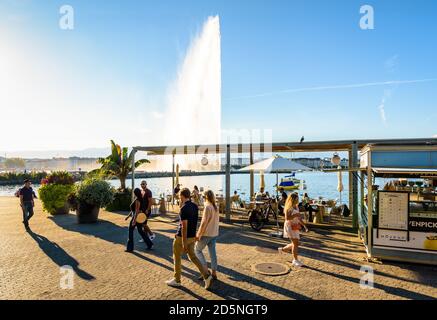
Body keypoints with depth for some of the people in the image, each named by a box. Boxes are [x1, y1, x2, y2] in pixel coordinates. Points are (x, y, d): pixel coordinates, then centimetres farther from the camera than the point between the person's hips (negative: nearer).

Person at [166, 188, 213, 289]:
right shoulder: (195, 206, 4)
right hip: (192, 236, 8)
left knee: (177, 258, 12)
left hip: (182, 237, -7)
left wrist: (184, 243, -21)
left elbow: (184, 226, -23)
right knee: (193, 256, 15)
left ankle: (177, 280, 25)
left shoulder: (184, 208, -22)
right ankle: (206, 276, 5)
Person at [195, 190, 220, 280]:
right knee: (212, 252, 14)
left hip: (206, 234, -7)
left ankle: (206, 270, 5)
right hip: (214, 234, 7)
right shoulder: (216, 207, 5)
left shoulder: (207, 207, -19)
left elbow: (204, 222, -21)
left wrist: (198, 234, -15)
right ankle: (214, 273, 20)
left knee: (197, 250, 10)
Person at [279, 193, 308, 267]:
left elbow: (299, 218, 17)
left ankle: (282, 249, 32)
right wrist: (295, 215, -26)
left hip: (295, 227, 9)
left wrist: (304, 225, 13)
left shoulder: (296, 207, 12)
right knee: (295, 243, -8)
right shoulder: (289, 208, -14)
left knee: (295, 243, 11)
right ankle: (295, 260, 3)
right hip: (290, 226, -8)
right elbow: (287, 218, -23)